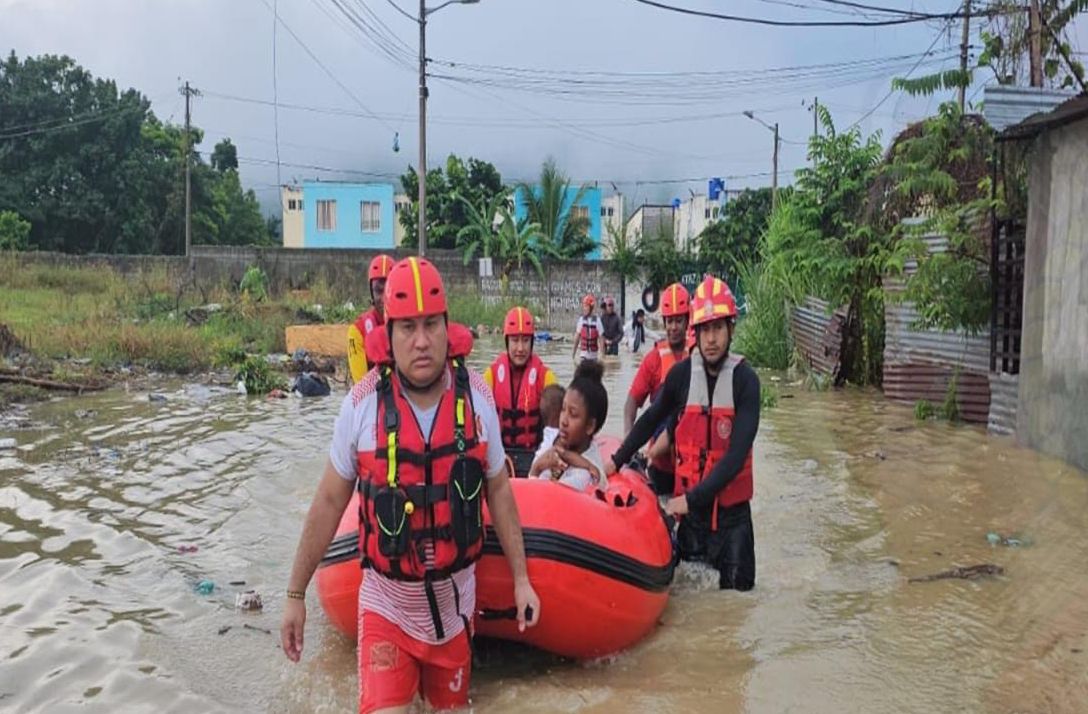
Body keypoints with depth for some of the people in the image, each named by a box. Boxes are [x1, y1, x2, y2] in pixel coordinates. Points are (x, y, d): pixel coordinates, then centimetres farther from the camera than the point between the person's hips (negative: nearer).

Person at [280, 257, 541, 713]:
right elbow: (329, 502, -4)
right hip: (386, 605, -2)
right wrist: (296, 594, 1)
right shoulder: (362, 403, -15)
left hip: (455, 603, 2)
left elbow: (499, 492, 2)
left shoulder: (477, 397, -10)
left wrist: (521, 579, 4)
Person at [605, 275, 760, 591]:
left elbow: (737, 455, -16)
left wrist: (693, 498, -18)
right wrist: (617, 459, 12)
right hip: (688, 501, 1)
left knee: (738, 586, 6)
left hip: (731, 507, -1)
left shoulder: (745, 380, -11)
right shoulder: (682, 373, -4)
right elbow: (651, 419, 13)